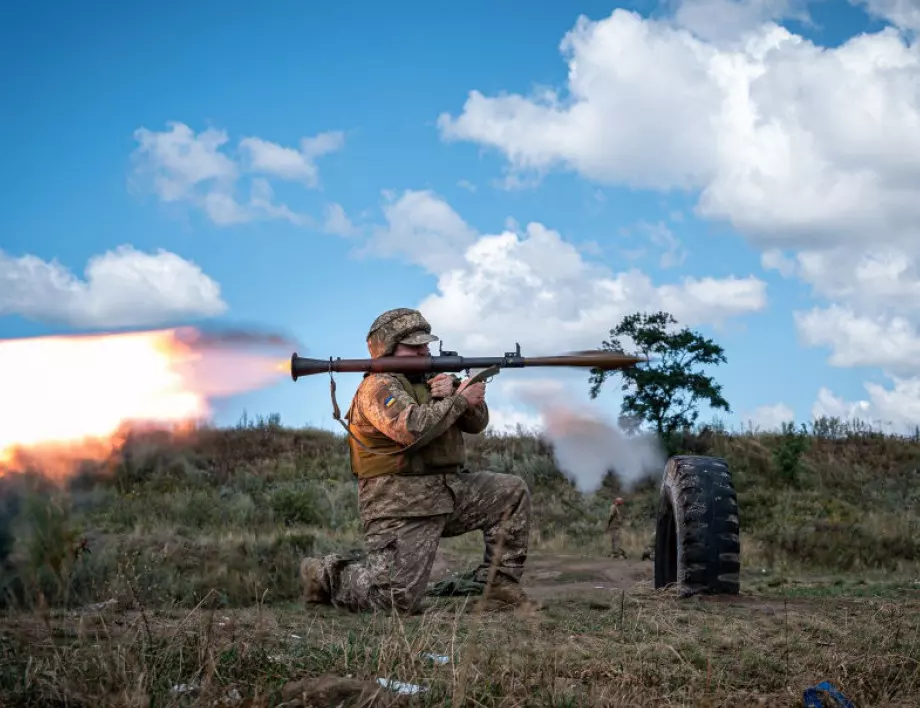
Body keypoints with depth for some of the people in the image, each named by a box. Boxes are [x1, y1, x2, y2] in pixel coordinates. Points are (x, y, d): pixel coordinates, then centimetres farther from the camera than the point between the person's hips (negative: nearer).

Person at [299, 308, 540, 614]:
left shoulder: (430, 381, 18)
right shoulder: (378, 386, -9)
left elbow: (477, 422, 12)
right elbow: (413, 428, -27)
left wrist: (454, 391, -7)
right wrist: (460, 400, -16)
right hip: (400, 505, -8)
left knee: (512, 492, -1)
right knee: (400, 599, -16)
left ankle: (500, 583, 5)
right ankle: (326, 576, 9)